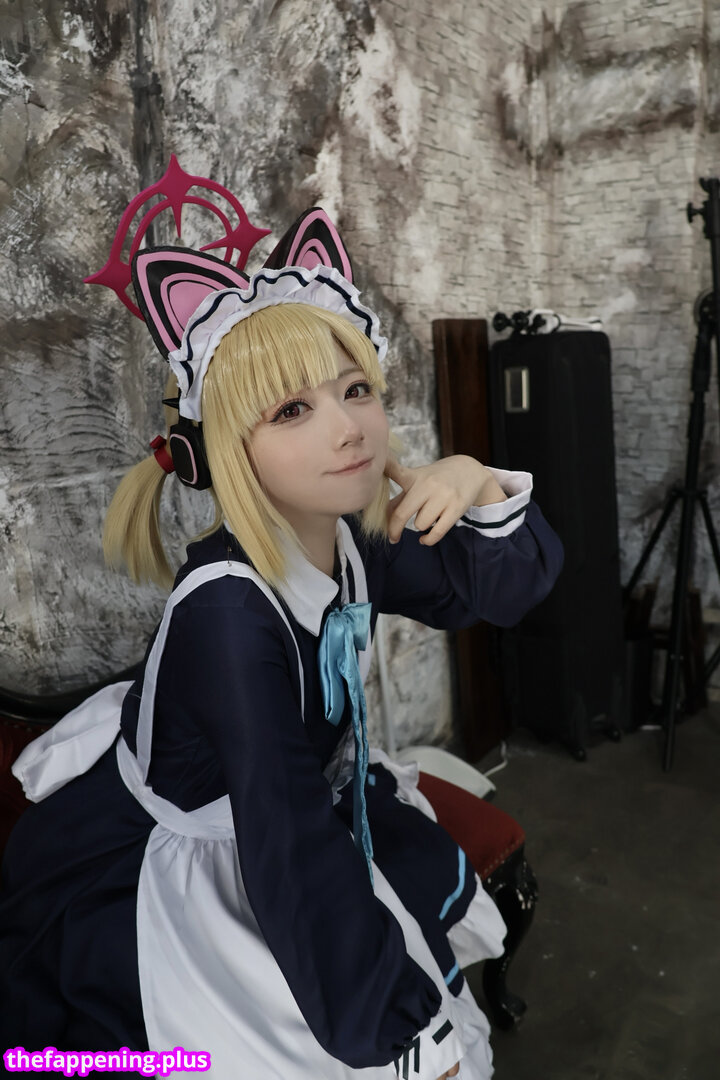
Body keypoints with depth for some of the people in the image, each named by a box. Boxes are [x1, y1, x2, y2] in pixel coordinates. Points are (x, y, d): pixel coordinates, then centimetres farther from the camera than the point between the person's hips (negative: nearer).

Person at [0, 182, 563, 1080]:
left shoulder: (351, 541, -13)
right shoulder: (229, 608, -35)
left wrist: (484, 491, -26)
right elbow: (291, 846, -36)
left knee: (438, 880, 2)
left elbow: (508, 589, -5)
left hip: (293, 795, 7)